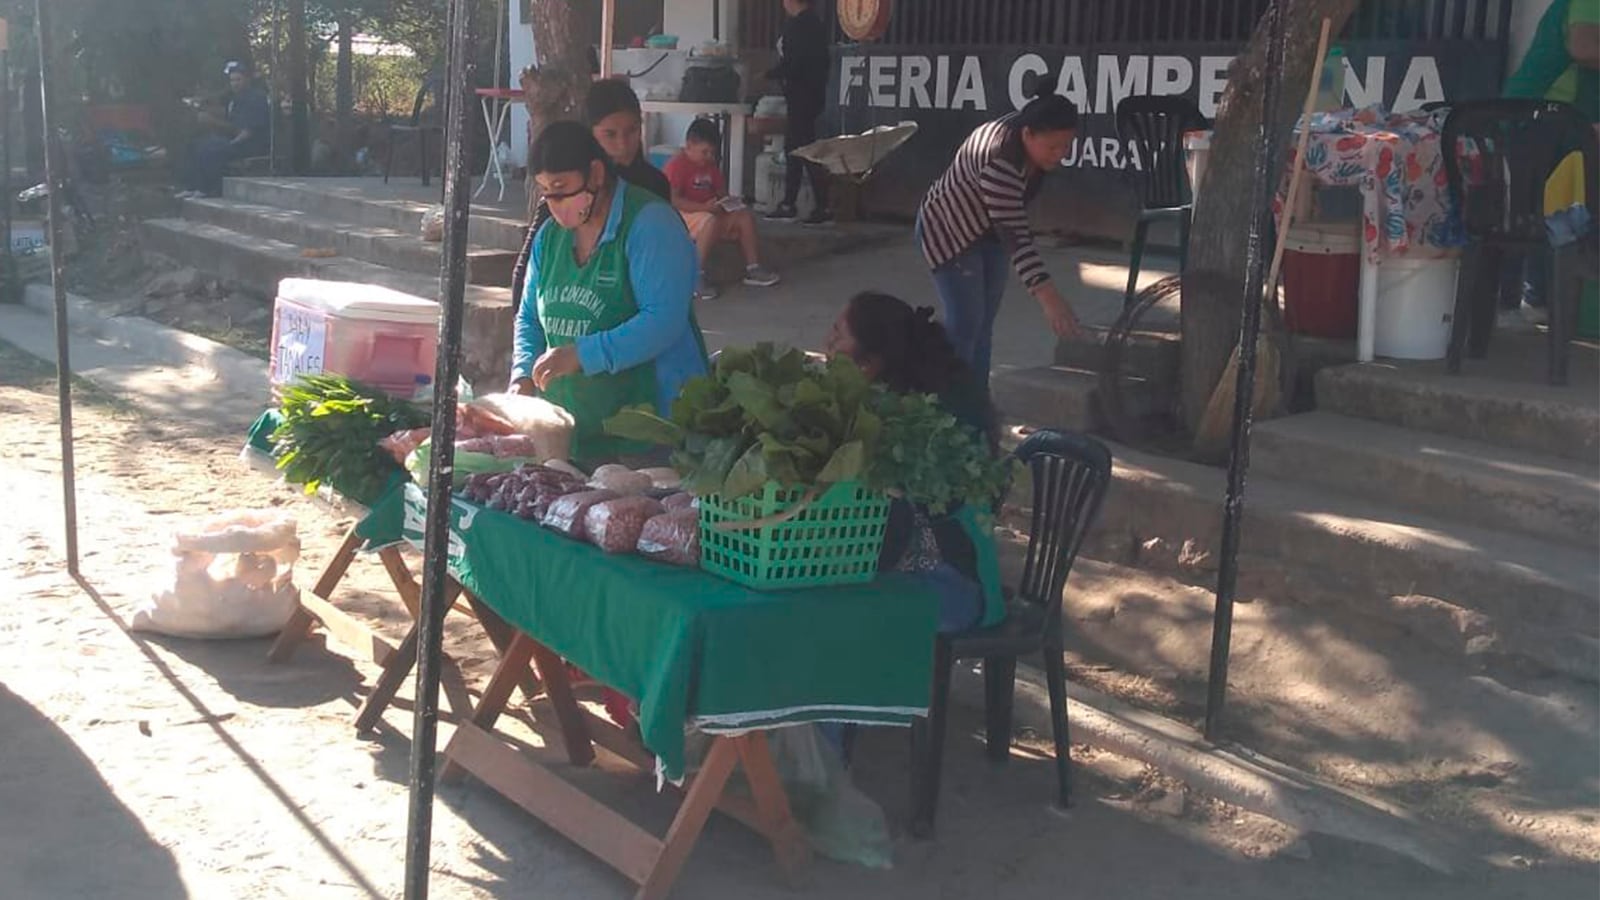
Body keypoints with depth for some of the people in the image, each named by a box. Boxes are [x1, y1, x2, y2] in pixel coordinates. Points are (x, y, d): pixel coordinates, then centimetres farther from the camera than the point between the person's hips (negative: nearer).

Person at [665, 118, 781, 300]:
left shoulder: (710, 165, 12)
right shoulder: (677, 165, -15)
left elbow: (721, 189, 20)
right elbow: (672, 200, -25)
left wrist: (726, 202, -5)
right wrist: (704, 207, -31)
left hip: (710, 211, 9)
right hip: (682, 216, -9)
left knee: (744, 216, -2)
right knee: (712, 222, -37)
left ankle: (753, 267, 3)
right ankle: (696, 277, -35)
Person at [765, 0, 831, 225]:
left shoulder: (800, 25, -15)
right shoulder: (813, 23, 14)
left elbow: (793, 63, -19)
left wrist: (769, 75, -4)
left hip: (803, 96, -10)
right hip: (809, 95, 10)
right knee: (794, 148, 13)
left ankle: (823, 209, -6)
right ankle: (788, 206, 18)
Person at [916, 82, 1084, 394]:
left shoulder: (1029, 139, -13)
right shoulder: (999, 161, -39)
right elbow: (1015, 237, -43)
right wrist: (1049, 298, -48)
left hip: (988, 231, 8)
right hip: (949, 232, -8)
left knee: (985, 321, 8)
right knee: (965, 322, -14)